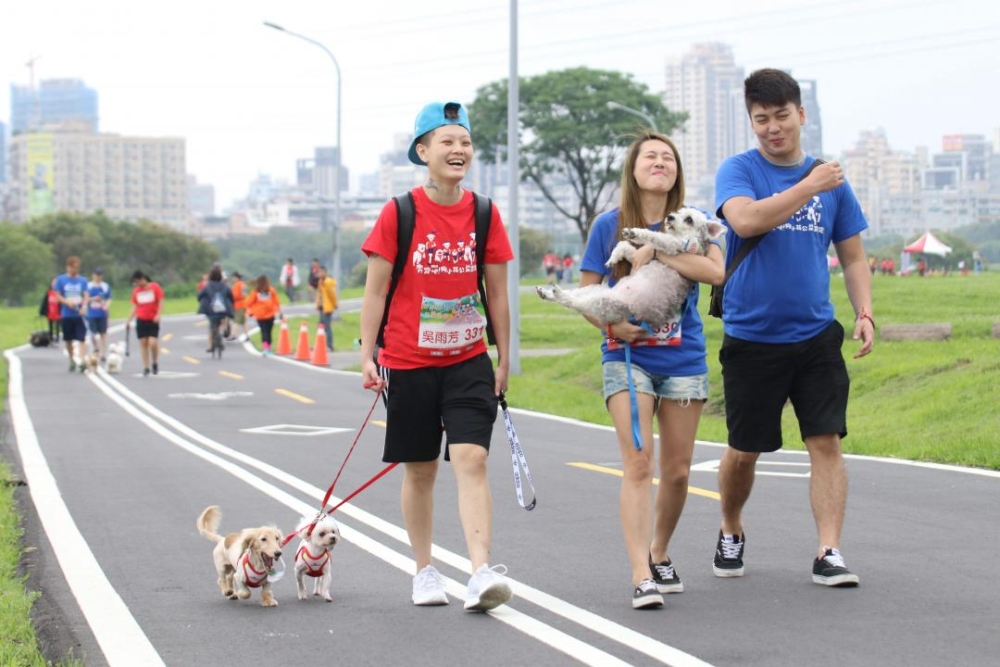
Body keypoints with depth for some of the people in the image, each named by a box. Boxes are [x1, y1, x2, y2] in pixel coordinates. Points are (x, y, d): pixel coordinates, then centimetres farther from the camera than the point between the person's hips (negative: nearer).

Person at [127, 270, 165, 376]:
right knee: (143, 344, 2)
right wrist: (129, 319, 3)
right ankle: (146, 368, 7)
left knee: (153, 343, -14)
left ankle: (155, 363, 9)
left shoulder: (155, 287, -4)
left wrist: (158, 315, -16)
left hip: (153, 320, -3)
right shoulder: (136, 291, 6)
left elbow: (160, 302, -4)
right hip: (141, 320, 3)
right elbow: (135, 307, 11)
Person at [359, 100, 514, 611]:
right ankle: (424, 571, 23)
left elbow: (496, 291, 9)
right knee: (419, 469, 10)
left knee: (471, 459, -13)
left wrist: (504, 358, 10)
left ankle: (481, 573, -20)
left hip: (468, 359, 1)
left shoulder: (484, 214, 2)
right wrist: (367, 356, -6)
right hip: (408, 362, -1)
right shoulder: (399, 213, -5)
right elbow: (375, 290, -2)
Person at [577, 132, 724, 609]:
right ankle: (641, 577, -18)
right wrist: (612, 326, -14)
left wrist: (655, 251, -21)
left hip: (683, 360, 2)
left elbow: (716, 271, -17)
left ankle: (659, 555, 31)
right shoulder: (609, 225, -1)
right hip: (628, 358, -2)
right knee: (638, 464, -14)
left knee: (676, 471, 8)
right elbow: (585, 292, 4)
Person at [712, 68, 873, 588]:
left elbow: (852, 256, 13)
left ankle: (829, 554, -5)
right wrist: (808, 187, -25)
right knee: (744, 450, 8)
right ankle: (731, 534, 33)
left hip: (816, 336, 2)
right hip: (751, 337, -2)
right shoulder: (738, 171, -3)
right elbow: (746, 220, -24)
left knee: (826, 441, -7)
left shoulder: (831, 181, 7)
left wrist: (865, 313, -1)